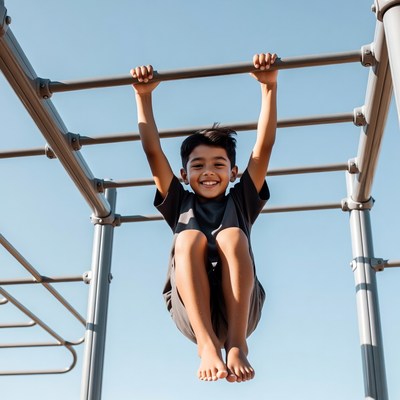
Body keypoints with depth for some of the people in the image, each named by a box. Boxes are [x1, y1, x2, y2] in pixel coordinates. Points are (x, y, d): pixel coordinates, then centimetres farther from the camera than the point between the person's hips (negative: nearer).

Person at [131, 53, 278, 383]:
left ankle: (237, 345, -34)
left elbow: (264, 146, 15)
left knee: (232, 235, -25)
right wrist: (143, 96, 15)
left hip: (240, 311, 0)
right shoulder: (180, 204, 25)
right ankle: (208, 345, -38)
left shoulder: (241, 200, 24)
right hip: (189, 312, 1)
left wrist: (269, 86, 9)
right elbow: (153, 152, 19)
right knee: (189, 238, -25)